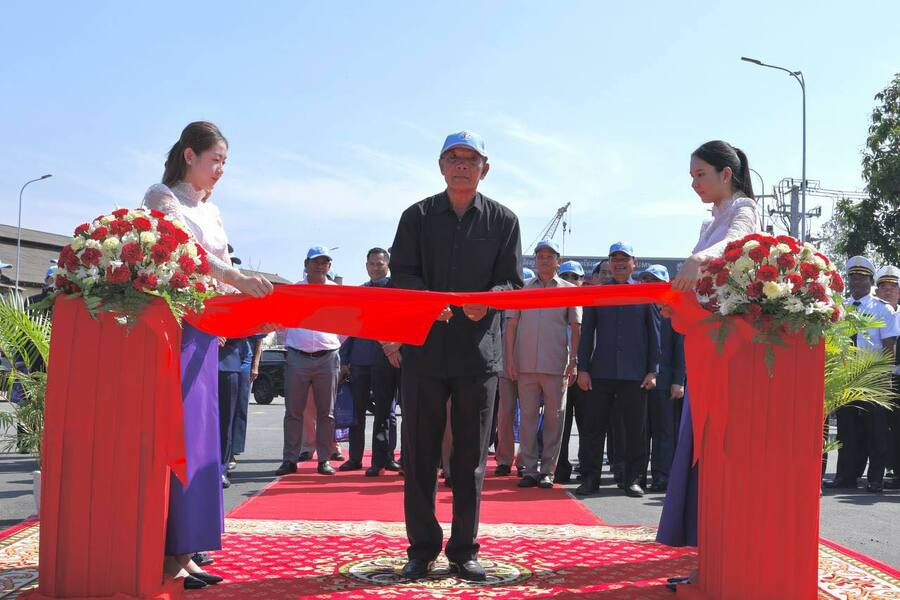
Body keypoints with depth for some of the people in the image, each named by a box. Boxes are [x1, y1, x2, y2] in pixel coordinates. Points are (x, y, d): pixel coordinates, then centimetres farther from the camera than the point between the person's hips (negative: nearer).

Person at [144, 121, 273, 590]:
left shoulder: (211, 212, 20)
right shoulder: (162, 197, -2)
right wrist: (239, 279, -31)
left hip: (206, 327, 8)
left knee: (198, 436, 6)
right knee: (175, 434, -9)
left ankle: (183, 551, 10)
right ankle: (167, 555, -5)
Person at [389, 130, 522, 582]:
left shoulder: (503, 220, 8)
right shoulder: (418, 216, 8)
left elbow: (513, 282, 4)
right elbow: (401, 273, 1)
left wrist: (488, 300, -19)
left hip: (479, 351, 0)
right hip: (423, 348, 0)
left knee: (471, 456, 5)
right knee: (419, 452, 3)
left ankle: (464, 549, 15)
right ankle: (422, 548, 14)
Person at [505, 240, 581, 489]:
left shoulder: (569, 290, 6)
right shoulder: (522, 289, 10)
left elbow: (576, 328, 5)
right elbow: (511, 326, 8)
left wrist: (574, 361, -3)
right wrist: (509, 359, 0)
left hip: (557, 365, -1)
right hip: (526, 364, 1)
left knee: (554, 417, 2)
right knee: (528, 416, 3)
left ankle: (548, 470, 9)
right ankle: (530, 469, 8)